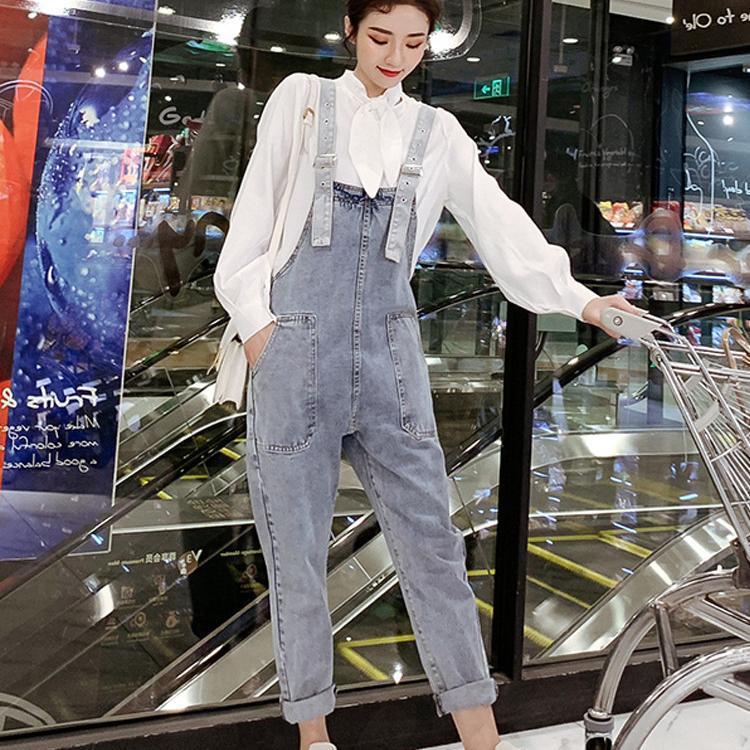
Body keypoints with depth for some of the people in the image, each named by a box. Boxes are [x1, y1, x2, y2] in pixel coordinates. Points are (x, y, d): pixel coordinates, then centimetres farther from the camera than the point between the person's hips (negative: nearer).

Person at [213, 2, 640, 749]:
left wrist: (576, 298, -3)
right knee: (296, 551, 3)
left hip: (389, 353, 2)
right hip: (295, 349, -1)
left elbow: (498, 222, 6)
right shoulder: (301, 99, 8)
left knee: (431, 541, 1)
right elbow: (255, 211, 6)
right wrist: (254, 317, -2)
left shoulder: (436, 132, 11)